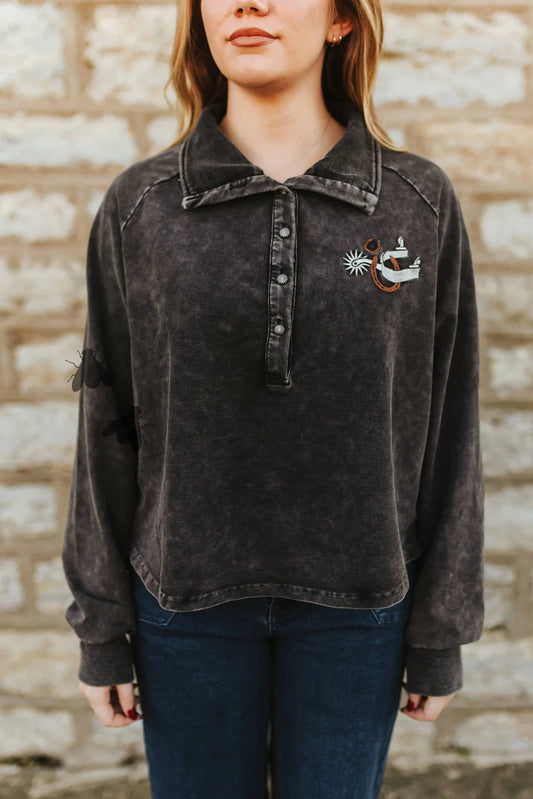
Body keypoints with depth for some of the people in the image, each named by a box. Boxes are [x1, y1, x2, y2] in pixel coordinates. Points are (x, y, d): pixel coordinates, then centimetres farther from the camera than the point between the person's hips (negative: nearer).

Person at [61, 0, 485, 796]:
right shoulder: (139, 206, -2)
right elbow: (106, 426, 1)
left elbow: (448, 431, 0)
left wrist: (440, 636, 2)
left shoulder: (421, 203, -3)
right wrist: (100, 627, 3)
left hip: (357, 604, 0)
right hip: (188, 597, 1)